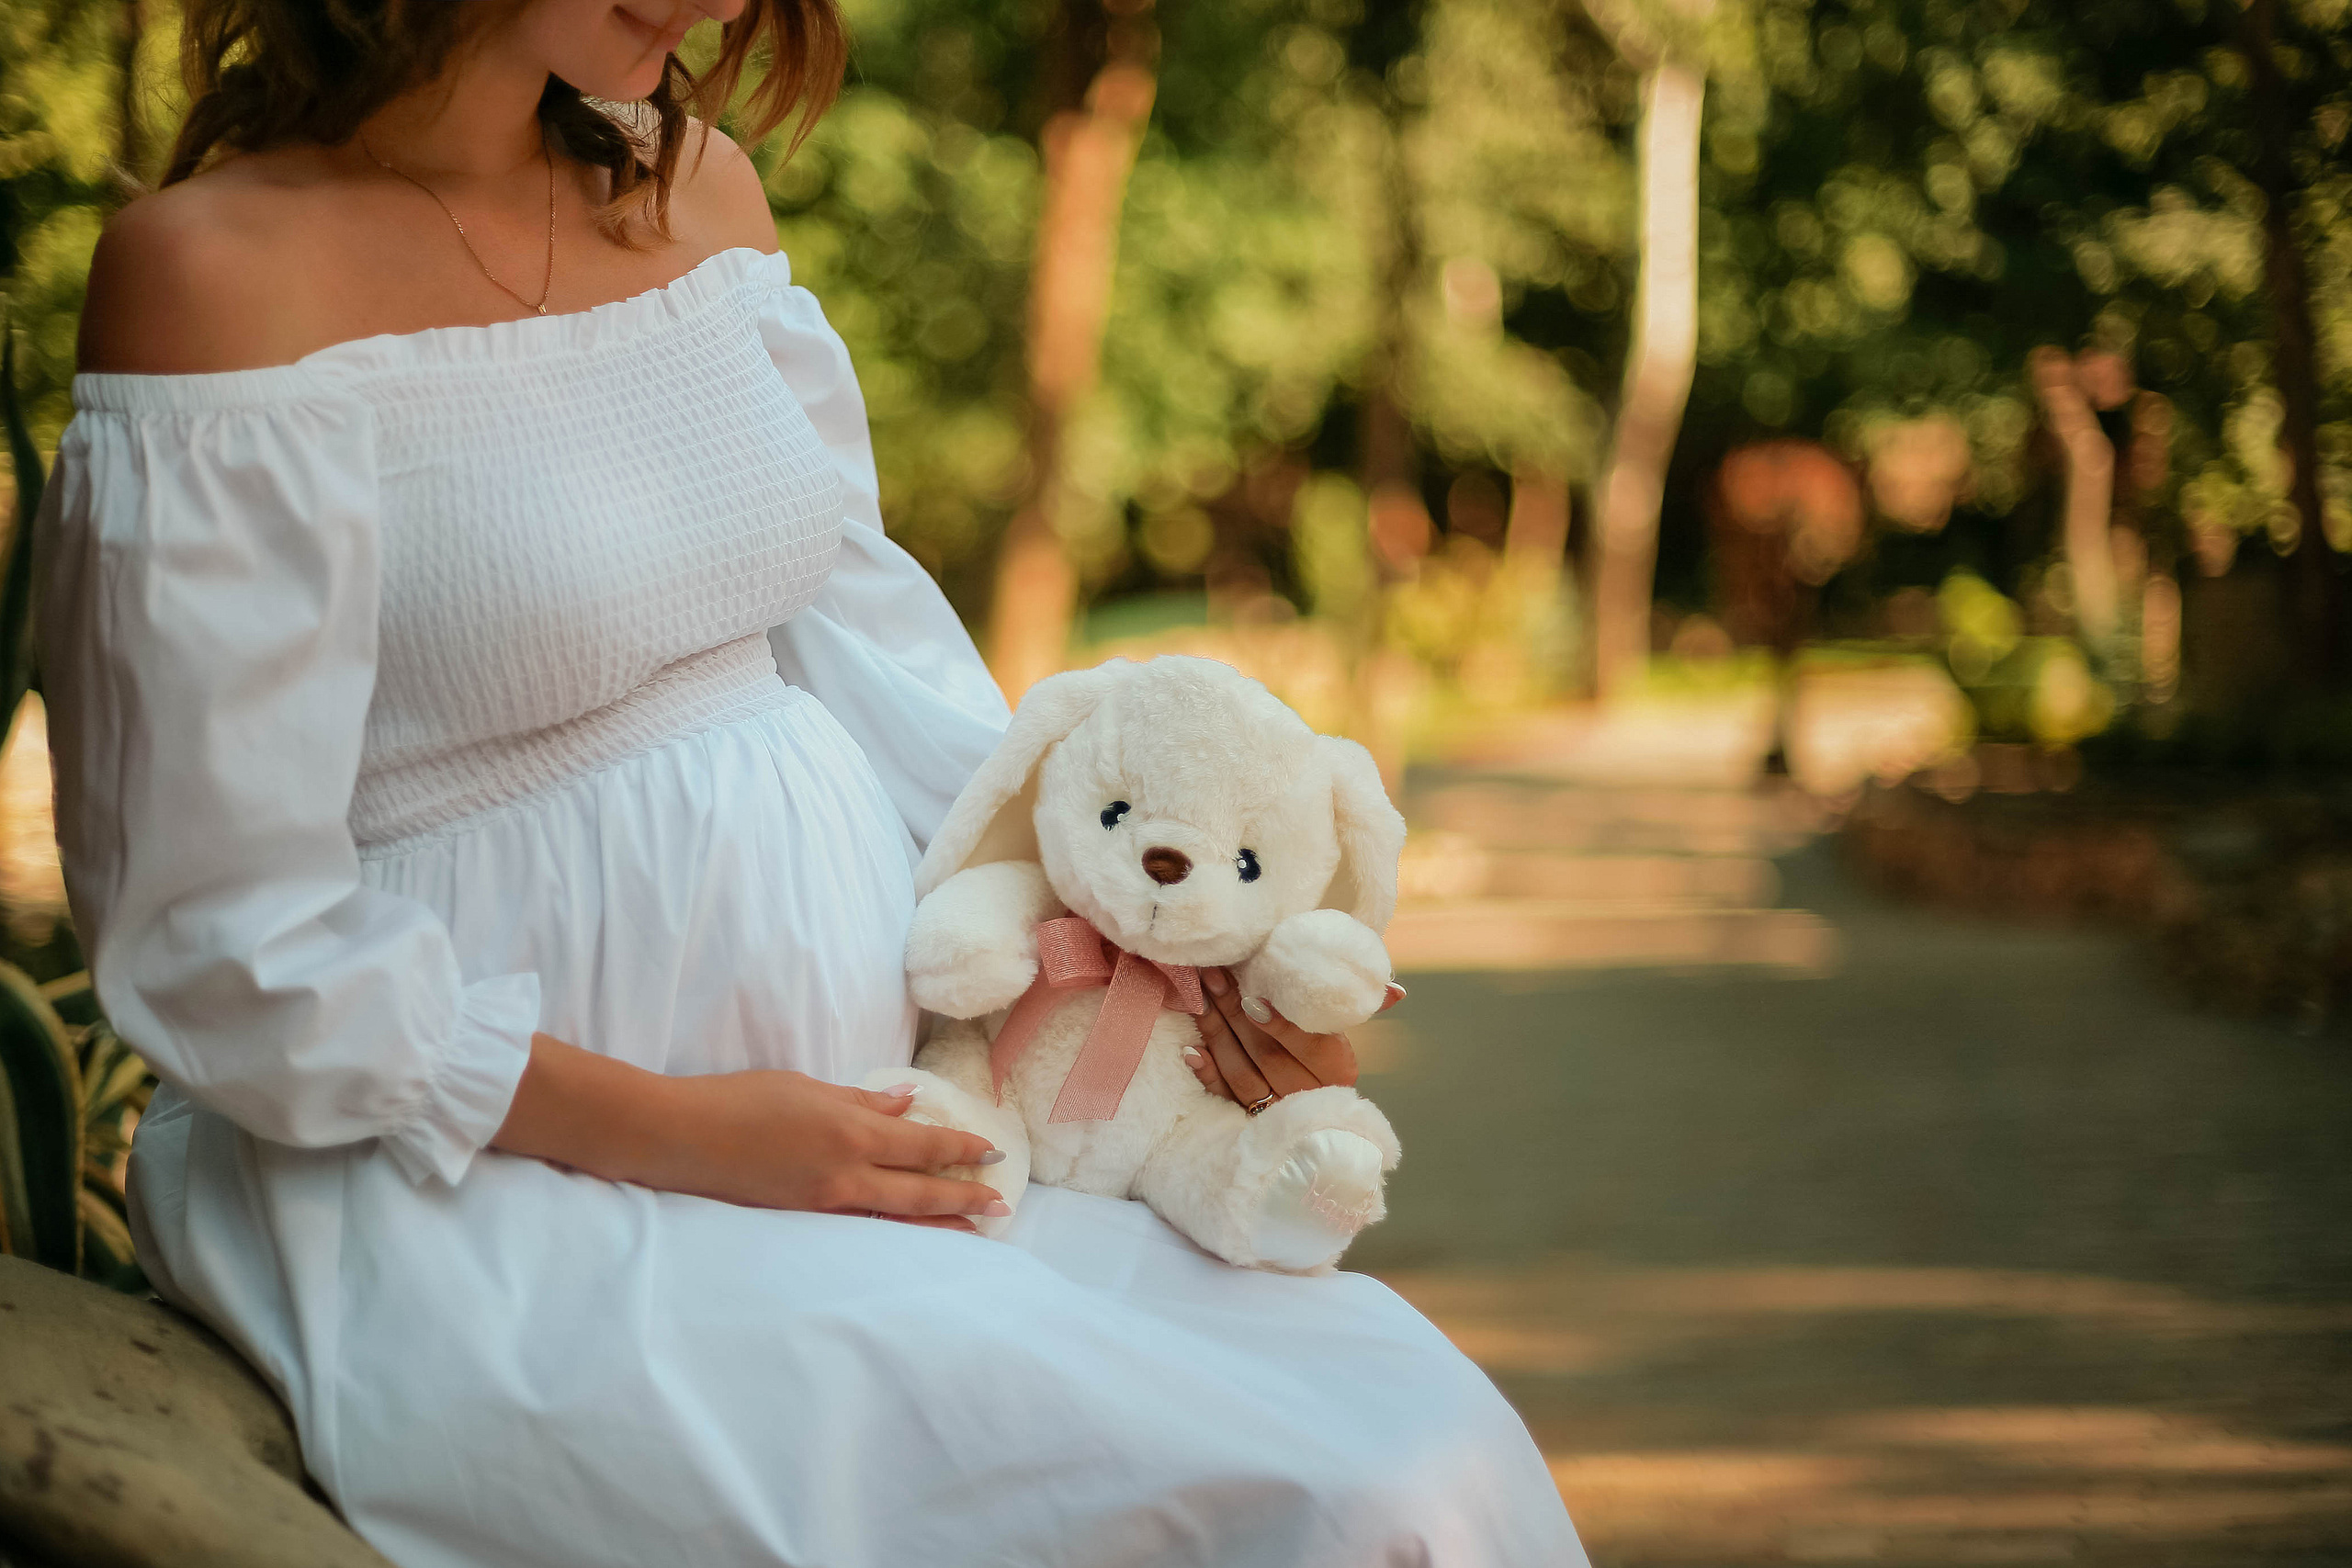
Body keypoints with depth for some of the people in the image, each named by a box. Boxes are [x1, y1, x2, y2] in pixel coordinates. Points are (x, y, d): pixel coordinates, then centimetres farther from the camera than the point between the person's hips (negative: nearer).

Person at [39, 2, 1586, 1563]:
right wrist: (677, 1137, -15)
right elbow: (226, 938, -13)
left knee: (1400, 1418, -8)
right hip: (494, 1177, -7)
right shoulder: (219, 270, -13)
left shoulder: (700, 191, 9)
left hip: (853, 1111, 7)